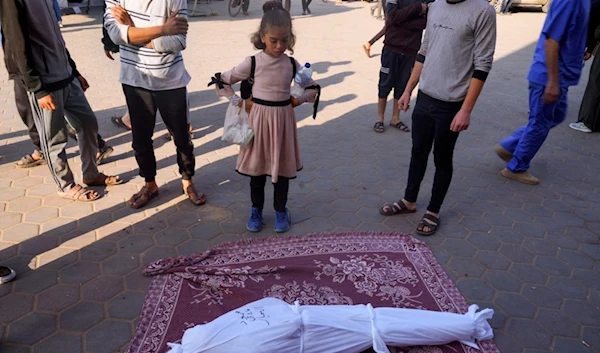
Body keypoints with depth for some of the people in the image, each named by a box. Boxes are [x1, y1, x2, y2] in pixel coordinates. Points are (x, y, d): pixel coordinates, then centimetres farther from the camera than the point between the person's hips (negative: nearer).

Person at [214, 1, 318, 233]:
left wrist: (300, 99, -6)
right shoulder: (252, 63, -9)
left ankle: (280, 210, 29)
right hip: (259, 119, -1)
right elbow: (222, 82, -2)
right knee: (257, 167, 10)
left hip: (283, 119, 2)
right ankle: (256, 209, 29)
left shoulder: (292, 64, -2)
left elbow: (313, 88, 11)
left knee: (282, 167, 11)